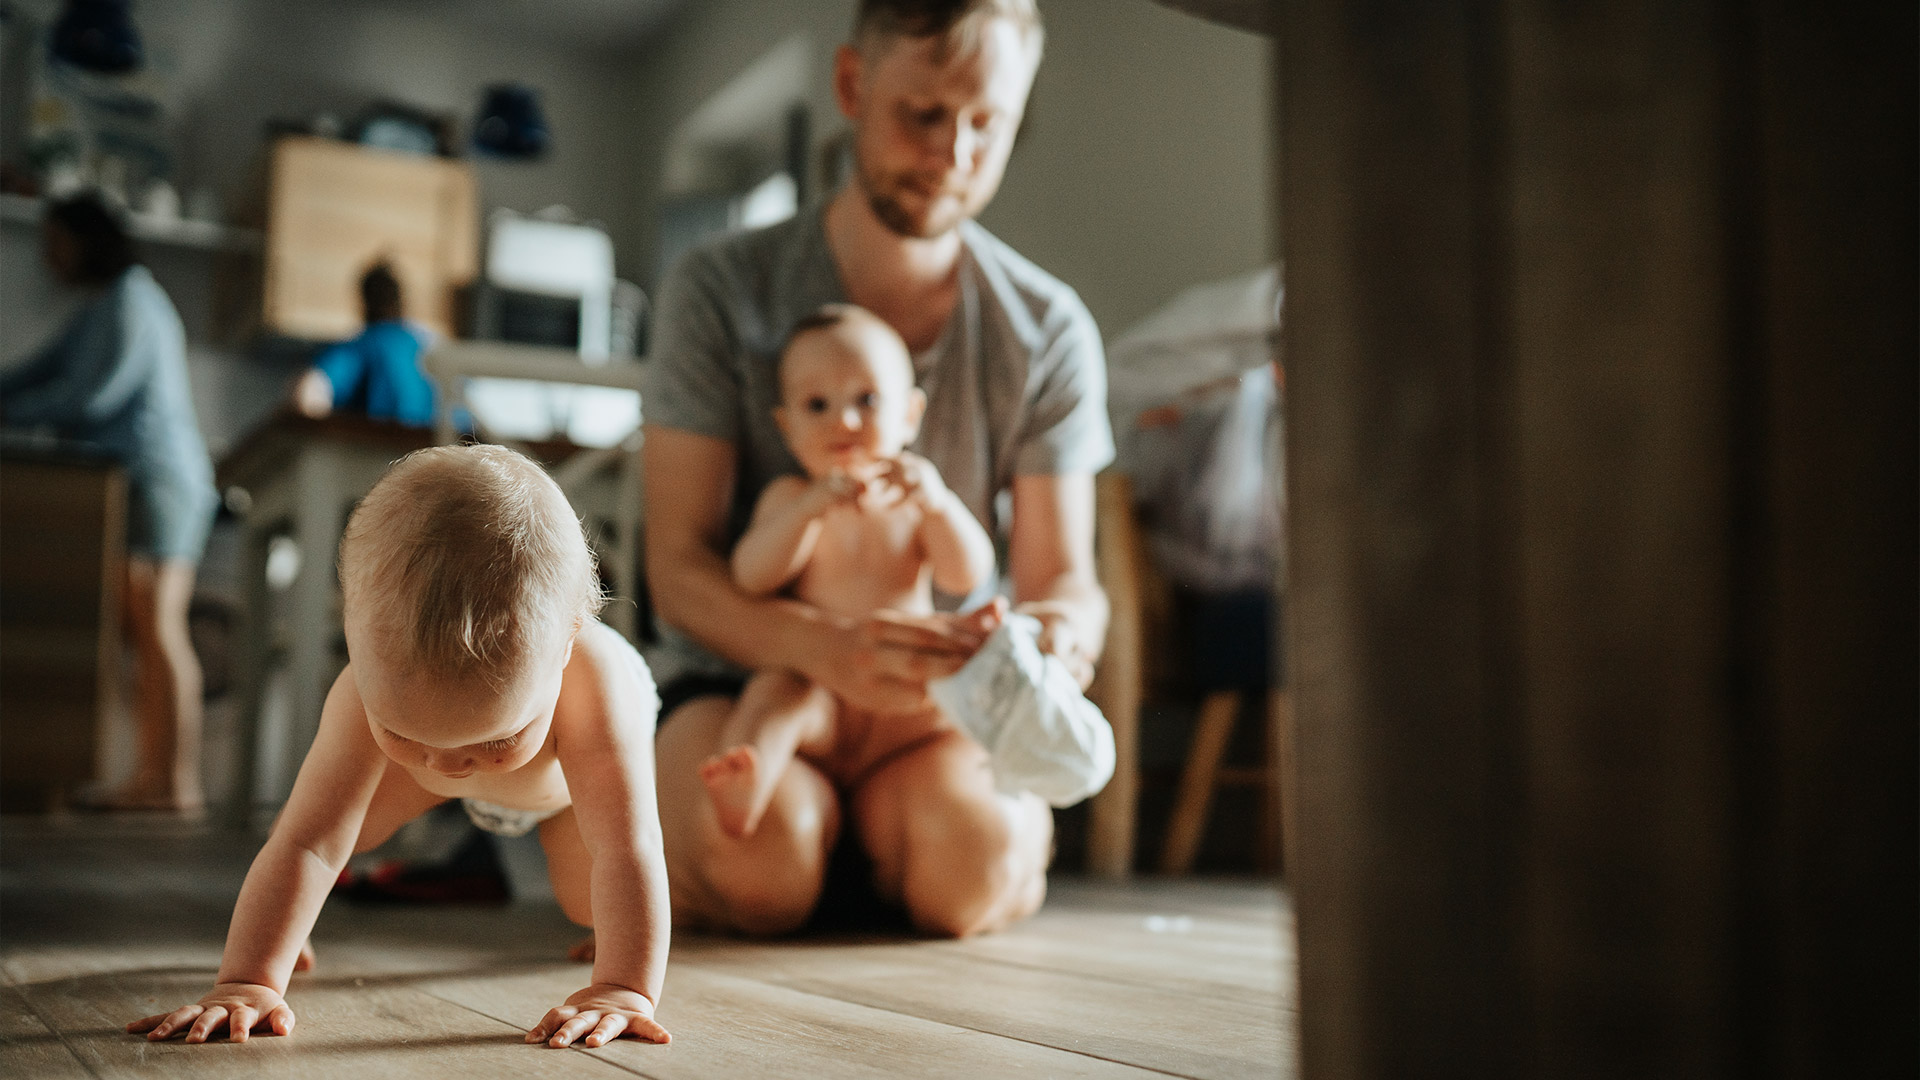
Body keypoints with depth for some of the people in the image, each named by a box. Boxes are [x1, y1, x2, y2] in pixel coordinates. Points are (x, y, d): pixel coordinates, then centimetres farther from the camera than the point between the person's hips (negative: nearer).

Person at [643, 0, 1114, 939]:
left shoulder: (1049, 331, -3)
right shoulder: (721, 293, -9)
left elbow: (1064, 575, -5)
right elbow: (678, 567, -13)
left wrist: (1064, 631, -32)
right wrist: (825, 646, -35)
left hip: (941, 702, 1)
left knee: (975, 861, -30)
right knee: (761, 859, -32)